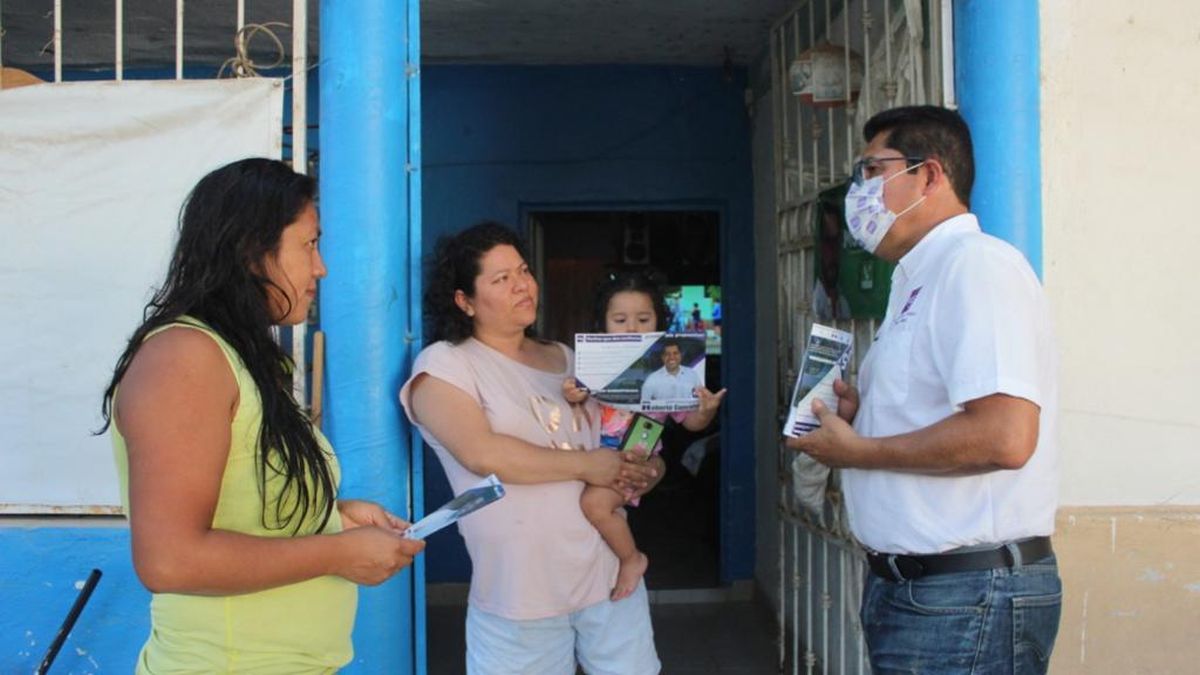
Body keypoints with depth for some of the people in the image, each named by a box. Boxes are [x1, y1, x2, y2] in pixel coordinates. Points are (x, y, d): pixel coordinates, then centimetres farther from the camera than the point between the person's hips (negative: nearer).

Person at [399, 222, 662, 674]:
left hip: (611, 573, 5)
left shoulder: (565, 359, 14)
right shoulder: (443, 364, -4)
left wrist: (639, 476, -2)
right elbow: (482, 453, -19)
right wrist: (585, 466, -14)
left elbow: (616, 443, 22)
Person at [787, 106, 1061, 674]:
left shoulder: (977, 265, -14)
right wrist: (859, 415, 5)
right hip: (905, 584, 9)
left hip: (966, 599, -9)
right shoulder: (918, 281, 16)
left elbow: (1004, 436, -26)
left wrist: (856, 451, -15)